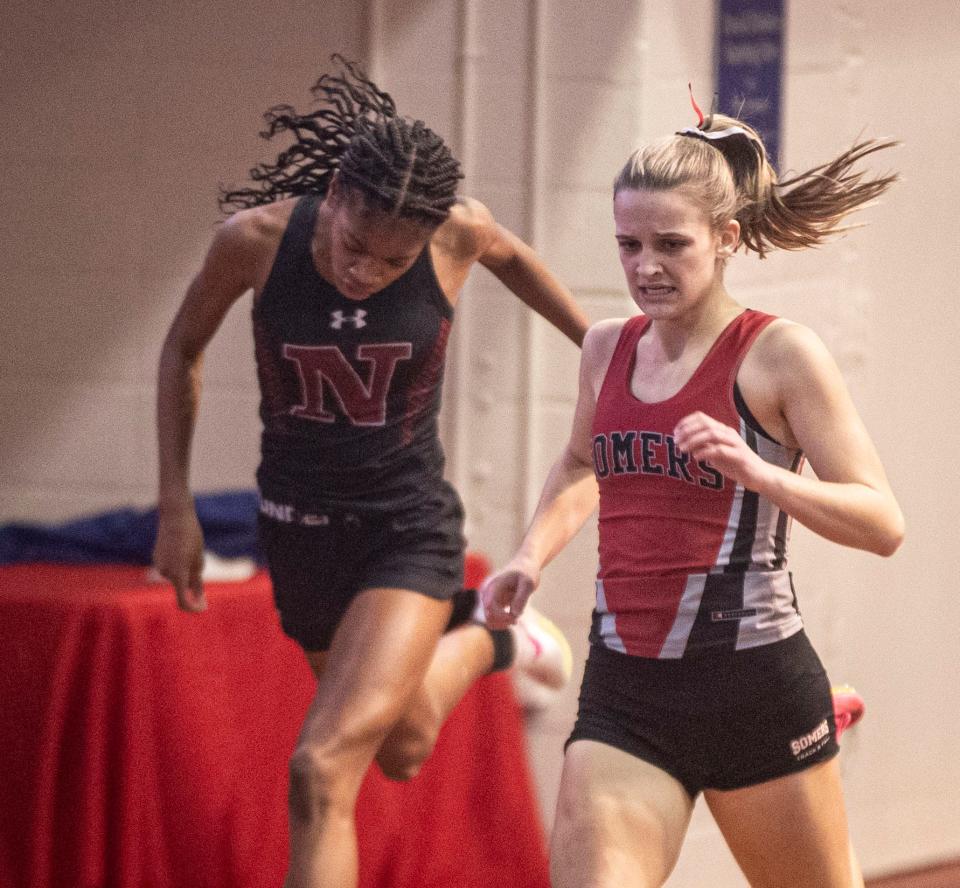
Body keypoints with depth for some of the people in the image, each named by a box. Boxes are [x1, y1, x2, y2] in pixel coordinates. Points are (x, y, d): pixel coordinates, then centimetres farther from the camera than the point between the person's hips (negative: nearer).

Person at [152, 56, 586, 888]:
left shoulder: (458, 231, -20)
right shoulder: (257, 236, -19)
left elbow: (510, 256, 8)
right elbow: (184, 348, 1)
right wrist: (176, 506, 0)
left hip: (408, 529, -3)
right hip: (299, 529, 3)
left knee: (323, 769, -19)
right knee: (404, 748, 23)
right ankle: (480, 639, 53)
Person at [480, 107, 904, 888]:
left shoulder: (778, 354, -7)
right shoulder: (607, 348, 9)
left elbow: (883, 523, -12)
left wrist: (757, 471, -26)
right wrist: (531, 556, 13)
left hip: (753, 684, -4)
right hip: (624, 690, 4)